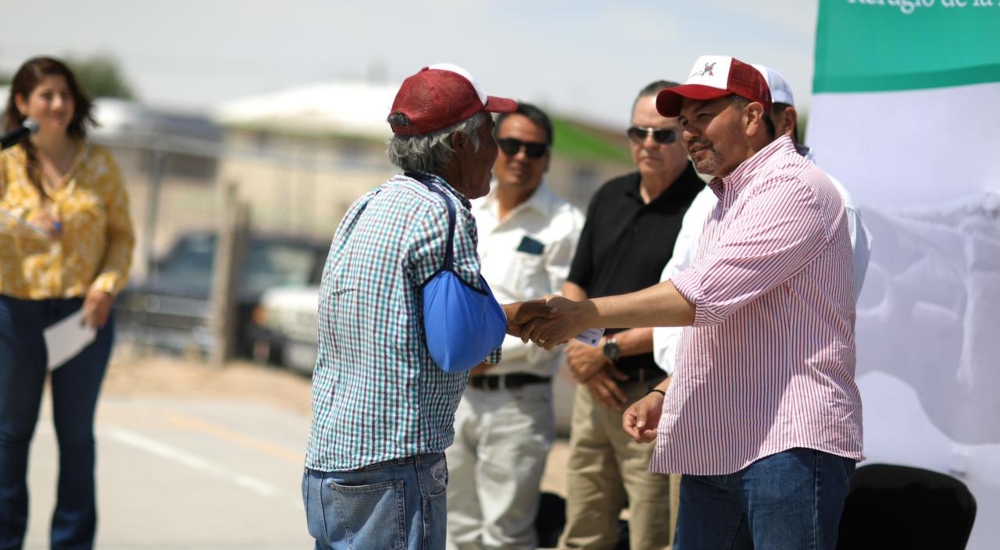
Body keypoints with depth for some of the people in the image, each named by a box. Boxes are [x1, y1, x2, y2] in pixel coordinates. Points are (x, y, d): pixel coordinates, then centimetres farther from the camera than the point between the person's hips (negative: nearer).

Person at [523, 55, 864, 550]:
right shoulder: (726, 202, 25)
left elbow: (704, 294, -20)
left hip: (790, 445, -10)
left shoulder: (794, 188, -10)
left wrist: (585, 315, -15)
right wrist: (664, 394, 16)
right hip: (714, 448, 10)